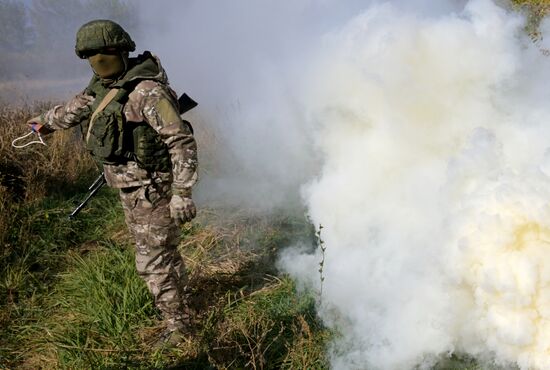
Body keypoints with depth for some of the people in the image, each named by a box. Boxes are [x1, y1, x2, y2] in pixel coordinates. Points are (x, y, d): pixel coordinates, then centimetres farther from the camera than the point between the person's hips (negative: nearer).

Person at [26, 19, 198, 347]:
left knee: (154, 261, -1)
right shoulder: (105, 85, 5)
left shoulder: (147, 91, -23)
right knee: (162, 251, 23)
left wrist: (182, 193, -27)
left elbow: (182, 141, -24)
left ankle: (178, 325, 14)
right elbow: (78, 107, 26)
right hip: (131, 188, 9)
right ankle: (181, 298, 42)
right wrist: (47, 121, 42)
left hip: (152, 189, -9)